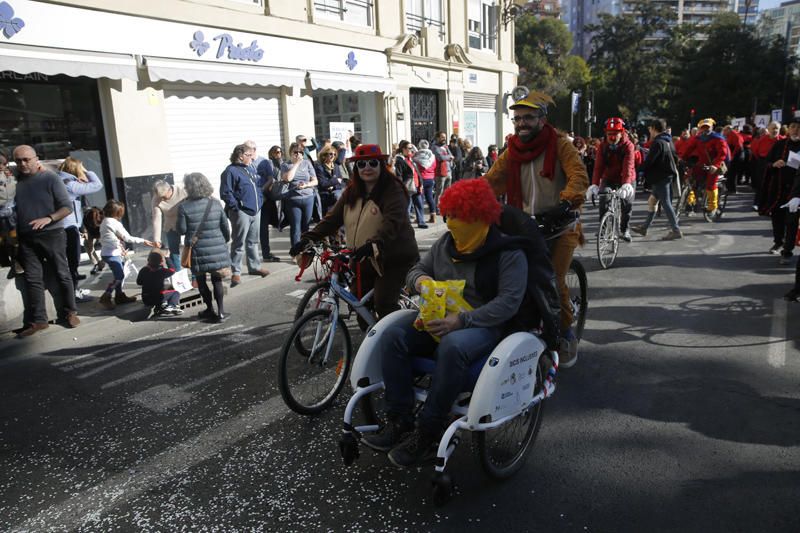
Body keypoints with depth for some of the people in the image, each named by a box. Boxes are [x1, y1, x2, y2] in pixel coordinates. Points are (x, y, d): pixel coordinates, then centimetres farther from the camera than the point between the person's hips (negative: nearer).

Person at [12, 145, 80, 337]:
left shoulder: (50, 178, -6)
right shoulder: (14, 180, 5)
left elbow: (67, 207, -8)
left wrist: (49, 218, -22)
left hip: (52, 235, -3)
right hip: (26, 238, 3)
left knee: (62, 275, 5)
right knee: (32, 279, 2)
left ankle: (69, 312, 18)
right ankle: (37, 319, 6)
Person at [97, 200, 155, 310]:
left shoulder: (104, 222, 13)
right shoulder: (115, 223, -15)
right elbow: (127, 238, -13)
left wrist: (121, 249, 13)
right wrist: (143, 241, -5)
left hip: (106, 252, 10)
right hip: (112, 254, -10)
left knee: (119, 275, 16)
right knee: (119, 276, -10)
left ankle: (119, 296, 23)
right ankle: (105, 298, -9)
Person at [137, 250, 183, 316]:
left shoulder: (143, 270, -3)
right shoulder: (162, 271, -14)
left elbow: (138, 282, 10)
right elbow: (172, 270, 5)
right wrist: (167, 258, 15)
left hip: (146, 300, 5)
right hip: (158, 298, -5)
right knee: (176, 293, 15)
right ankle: (170, 306, -11)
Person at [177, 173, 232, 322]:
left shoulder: (184, 207, -10)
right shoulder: (215, 204, -1)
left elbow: (181, 229, -6)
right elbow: (225, 227, 5)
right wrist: (225, 241, 20)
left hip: (198, 251, -2)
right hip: (217, 250, 2)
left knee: (201, 281, 14)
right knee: (217, 280, 12)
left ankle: (210, 310, 20)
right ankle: (221, 312, 11)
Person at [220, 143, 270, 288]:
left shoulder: (250, 169, 16)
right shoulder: (231, 171, -10)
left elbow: (260, 184, 30)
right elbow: (225, 193, -15)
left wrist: (260, 200, 20)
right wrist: (236, 206, -16)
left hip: (255, 211, 8)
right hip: (241, 212, -8)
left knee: (253, 241, 15)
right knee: (239, 243, -4)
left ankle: (255, 266, 26)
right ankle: (236, 272, 1)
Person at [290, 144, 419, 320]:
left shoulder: (393, 190, -12)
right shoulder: (352, 192, 8)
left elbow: (393, 222, -27)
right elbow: (333, 218, 1)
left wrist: (373, 245, -43)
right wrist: (308, 238, -12)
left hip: (393, 259, -6)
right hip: (365, 261, 7)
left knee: (384, 305, -16)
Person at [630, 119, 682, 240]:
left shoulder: (657, 143, -17)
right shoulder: (669, 141, 12)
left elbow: (649, 161, -21)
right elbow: (675, 158, 18)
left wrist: (641, 168, -6)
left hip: (660, 177, -10)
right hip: (668, 174, 10)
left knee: (665, 203, -7)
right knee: (652, 201, 15)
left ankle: (675, 230, -5)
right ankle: (644, 227, 22)